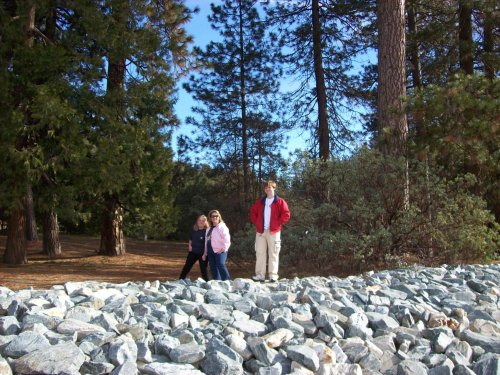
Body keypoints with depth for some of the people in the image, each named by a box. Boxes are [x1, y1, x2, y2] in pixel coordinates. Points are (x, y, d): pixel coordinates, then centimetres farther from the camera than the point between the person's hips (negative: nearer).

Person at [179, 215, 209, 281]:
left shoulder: (207, 231, -13)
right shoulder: (193, 230, 4)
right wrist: (190, 245, 4)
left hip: (202, 253, -5)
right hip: (193, 252, 5)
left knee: (203, 269, 3)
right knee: (186, 267, 10)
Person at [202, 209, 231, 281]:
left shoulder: (222, 227, -5)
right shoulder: (209, 229, 21)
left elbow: (226, 238, -15)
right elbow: (206, 241, 24)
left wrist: (224, 248, -17)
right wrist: (205, 253, 21)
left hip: (219, 251, -8)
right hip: (210, 252, 8)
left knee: (221, 265, -22)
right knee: (213, 268, 7)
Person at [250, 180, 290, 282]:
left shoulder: (280, 202, 0)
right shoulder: (260, 202, 15)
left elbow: (286, 215, -6)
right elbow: (253, 211, 23)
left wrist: (277, 224, -9)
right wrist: (256, 223, 10)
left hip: (273, 231, -4)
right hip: (260, 231, 5)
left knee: (273, 254, -2)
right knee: (260, 253, 3)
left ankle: (273, 275, 1)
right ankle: (260, 275, 6)